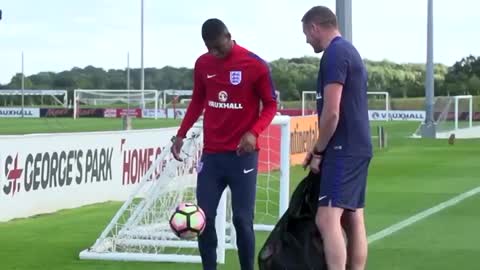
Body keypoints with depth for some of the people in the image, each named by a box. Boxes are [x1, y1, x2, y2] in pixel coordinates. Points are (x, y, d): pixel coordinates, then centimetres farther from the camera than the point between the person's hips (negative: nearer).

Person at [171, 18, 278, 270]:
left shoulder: (255, 65, -9)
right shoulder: (202, 64, 5)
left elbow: (270, 104, -3)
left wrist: (254, 131, -19)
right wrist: (181, 134, 8)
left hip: (242, 154, -4)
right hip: (211, 154, 4)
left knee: (242, 219, -3)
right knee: (203, 216, 0)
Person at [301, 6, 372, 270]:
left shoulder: (334, 54, -13)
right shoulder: (349, 51, 17)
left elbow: (331, 112, -19)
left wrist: (318, 151, -7)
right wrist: (321, 149, 18)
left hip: (344, 149, -10)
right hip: (356, 148, 10)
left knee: (327, 220, -15)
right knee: (353, 221, 10)